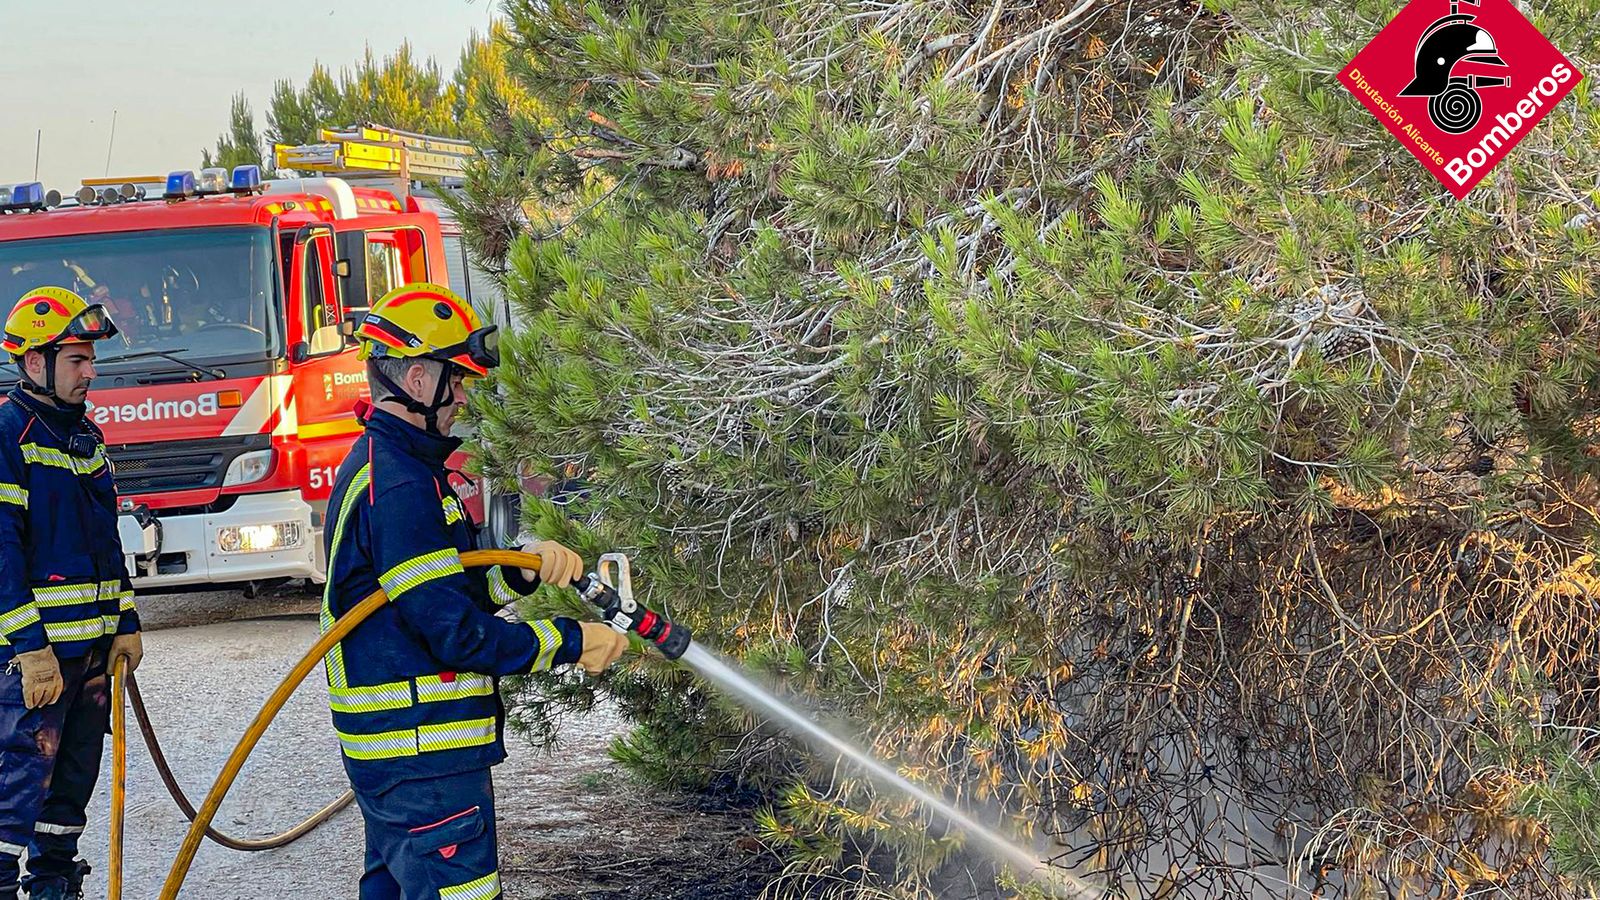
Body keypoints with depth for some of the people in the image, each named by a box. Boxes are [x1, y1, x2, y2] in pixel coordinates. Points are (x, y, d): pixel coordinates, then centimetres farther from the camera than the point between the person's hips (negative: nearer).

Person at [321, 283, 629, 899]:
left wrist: (525, 567, 1)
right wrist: (570, 644, -14)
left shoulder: (381, 465, 15)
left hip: (387, 751, 11)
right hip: (426, 759, -11)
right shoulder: (400, 487, -20)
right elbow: (456, 632, -22)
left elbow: (454, 587, 18)